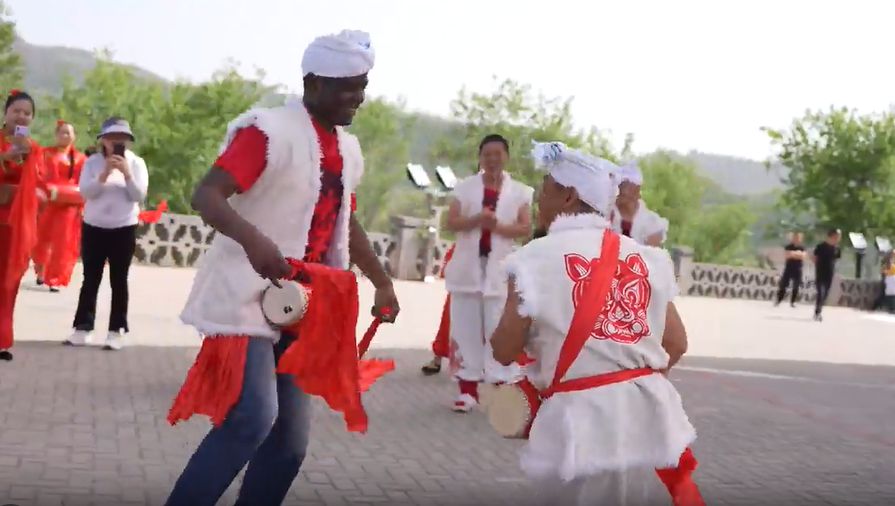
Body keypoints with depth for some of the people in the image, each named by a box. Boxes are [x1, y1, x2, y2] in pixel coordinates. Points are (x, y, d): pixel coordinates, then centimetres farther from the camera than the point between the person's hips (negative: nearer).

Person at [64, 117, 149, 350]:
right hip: (93, 227, 1)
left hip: (124, 228, -1)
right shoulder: (93, 161, 1)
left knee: (118, 280, 2)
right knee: (90, 279, 5)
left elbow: (139, 195, -8)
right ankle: (83, 327, 10)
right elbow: (85, 192, -9)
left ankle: (116, 330, 3)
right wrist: (105, 173, -21)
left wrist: (127, 173, -20)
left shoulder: (136, 162, 0)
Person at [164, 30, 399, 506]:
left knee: (290, 440, 8)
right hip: (248, 298, -8)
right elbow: (206, 195, -22)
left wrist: (382, 283, 28)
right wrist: (253, 239, -40)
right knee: (254, 417, -23)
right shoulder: (270, 129, -12)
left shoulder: (348, 149, 12)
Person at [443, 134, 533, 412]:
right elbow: (451, 223, -1)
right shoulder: (465, 187, 6)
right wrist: (476, 219, -18)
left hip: (500, 268, -1)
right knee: (466, 328, 3)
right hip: (468, 266, 1)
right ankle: (468, 389, 8)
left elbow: (526, 228, -2)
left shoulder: (519, 191, 5)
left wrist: (498, 226, -18)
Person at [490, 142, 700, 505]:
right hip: (647, 412, 5)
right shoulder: (645, 256, 7)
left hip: (581, 421, -4)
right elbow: (676, 345, 9)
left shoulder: (536, 257, -5)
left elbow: (504, 352, -4)